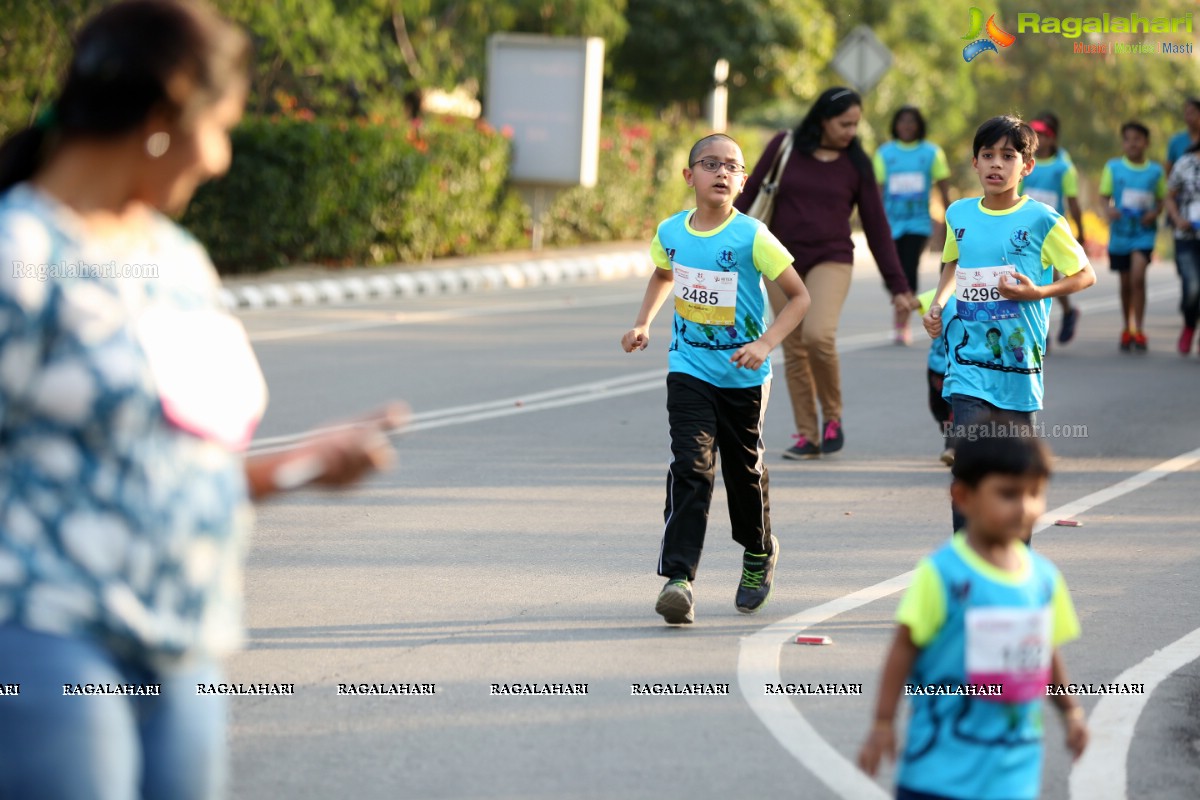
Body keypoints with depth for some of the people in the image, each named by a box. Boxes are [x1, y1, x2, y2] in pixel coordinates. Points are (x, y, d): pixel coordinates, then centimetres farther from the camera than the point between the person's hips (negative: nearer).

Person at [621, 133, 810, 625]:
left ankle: (759, 553, 40)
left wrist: (765, 344, -21)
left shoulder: (751, 237, -14)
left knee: (744, 468, 13)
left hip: (743, 376, -2)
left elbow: (799, 297, -10)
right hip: (689, 368, 2)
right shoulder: (670, 233, -1)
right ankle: (677, 576, -18)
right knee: (690, 466, -13)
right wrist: (643, 324, 12)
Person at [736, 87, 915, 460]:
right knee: (794, 351, 1)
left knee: (818, 335, -24)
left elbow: (876, 226, 5)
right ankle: (807, 436, 10)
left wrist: (898, 286, 5)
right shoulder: (785, 147, 1)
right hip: (782, 262, 2)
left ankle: (832, 415, -2)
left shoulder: (856, 164, 2)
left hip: (830, 261, -1)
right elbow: (750, 195, 8)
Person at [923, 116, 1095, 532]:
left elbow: (1085, 275, 0)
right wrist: (938, 302, 9)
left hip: (1019, 362, -1)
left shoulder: (1042, 220, -6)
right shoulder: (959, 215, 6)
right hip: (970, 362, 1)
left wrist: (1036, 292, -15)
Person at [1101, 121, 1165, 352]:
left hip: (1144, 232, -2)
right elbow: (1104, 196, 3)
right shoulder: (1113, 167, 1)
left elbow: (1162, 200, 9)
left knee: (1138, 277, -18)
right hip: (1120, 232, 2)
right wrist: (1109, 210, -18)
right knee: (1125, 283, 12)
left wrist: (1155, 213, -11)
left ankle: (1139, 331, -13)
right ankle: (1127, 329, 29)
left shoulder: (1155, 171, 0)